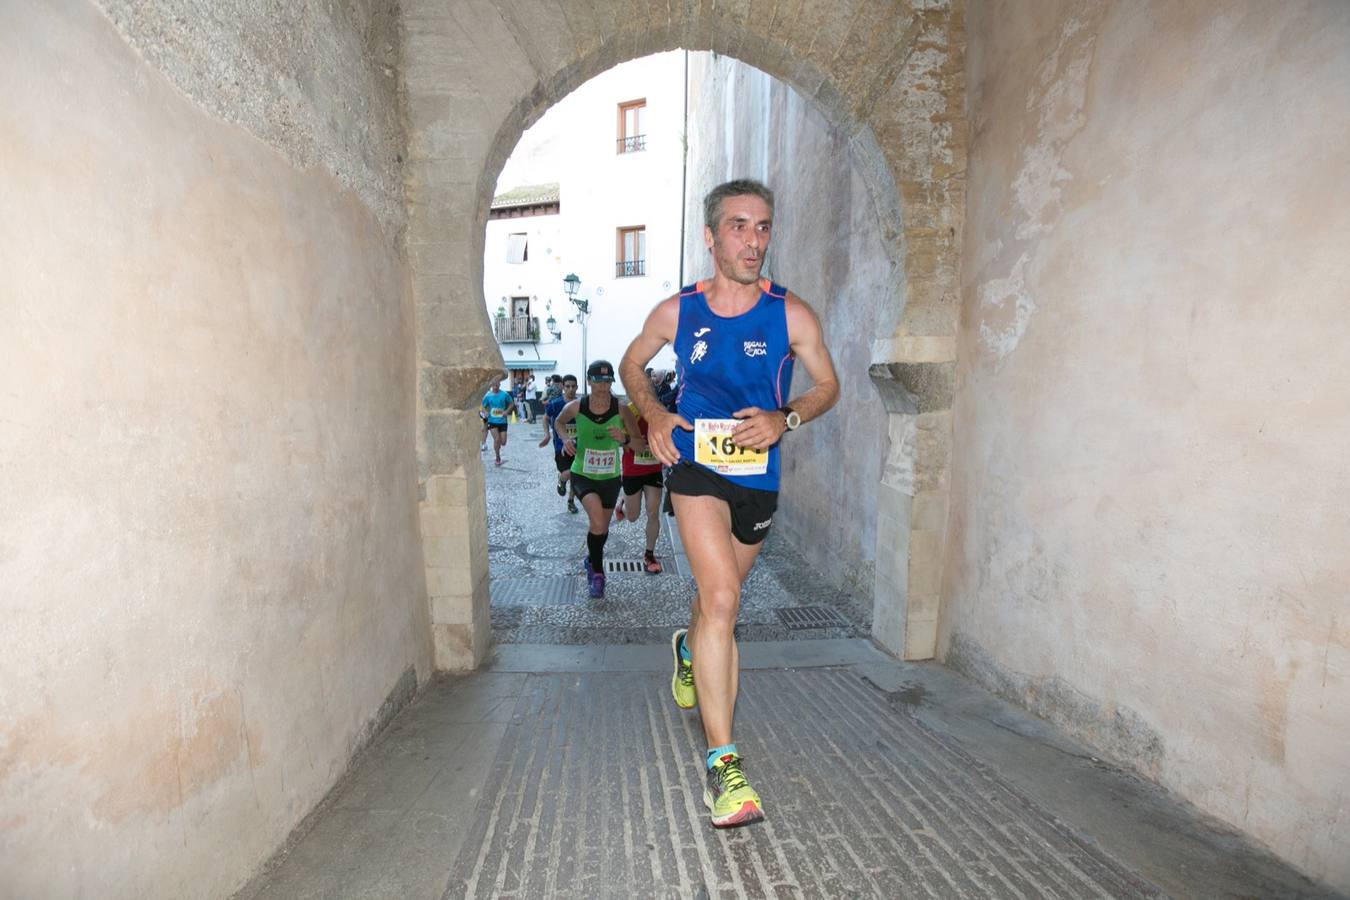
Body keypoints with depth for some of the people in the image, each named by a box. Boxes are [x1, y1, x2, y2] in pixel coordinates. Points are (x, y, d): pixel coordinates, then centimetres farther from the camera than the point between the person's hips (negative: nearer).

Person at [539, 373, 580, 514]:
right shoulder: (555, 404, -10)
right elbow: (546, 418, 8)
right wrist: (547, 434, -4)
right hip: (561, 445, -2)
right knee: (567, 473, -19)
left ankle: (571, 501, 35)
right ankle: (561, 480, 20)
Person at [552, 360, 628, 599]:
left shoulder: (620, 408, -12)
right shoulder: (576, 407, -13)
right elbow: (559, 422, 9)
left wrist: (623, 438, -21)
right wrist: (565, 438, -10)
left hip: (610, 476, 2)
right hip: (583, 474, -2)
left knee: (602, 525, 18)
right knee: (597, 521, -25)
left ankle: (591, 561, 48)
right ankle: (597, 571, -3)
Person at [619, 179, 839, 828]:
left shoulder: (791, 316, -5)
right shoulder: (676, 312, -3)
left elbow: (828, 386, 6)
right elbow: (631, 365, 13)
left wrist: (784, 419, -14)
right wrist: (652, 413, -6)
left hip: (758, 476, 3)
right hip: (695, 465, -2)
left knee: (718, 594, 20)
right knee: (722, 599, -19)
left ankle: (689, 650, 56)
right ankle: (722, 764, -7)